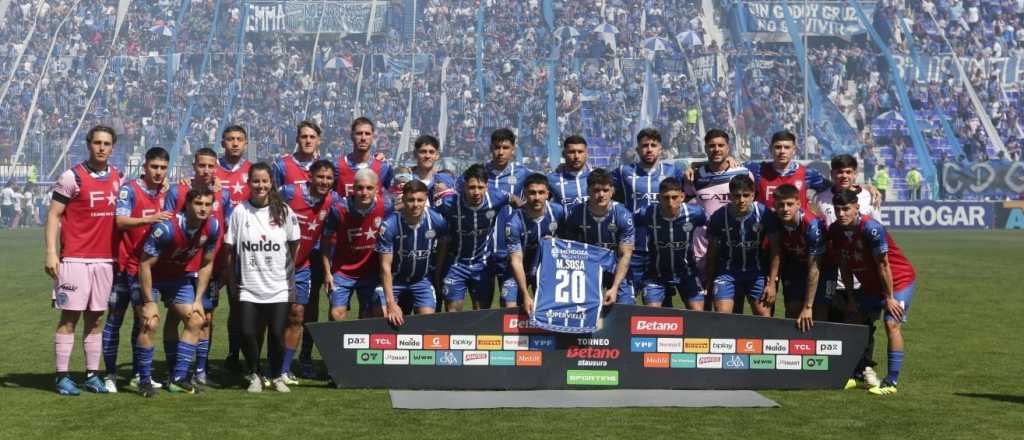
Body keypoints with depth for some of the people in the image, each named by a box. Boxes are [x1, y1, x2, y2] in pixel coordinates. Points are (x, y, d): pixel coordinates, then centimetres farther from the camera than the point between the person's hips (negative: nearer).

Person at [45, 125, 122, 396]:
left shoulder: (118, 177, 10)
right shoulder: (72, 177, -5)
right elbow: (53, 215, -5)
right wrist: (51, 252, -13)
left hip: (105, 259, 5)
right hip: (74, 259, -5)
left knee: (96, 318, 8)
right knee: (69, 317, -3)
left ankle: (92, 375, 14)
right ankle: (63, 377, 2)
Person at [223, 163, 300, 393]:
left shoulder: (284, 211, 0)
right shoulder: (240, 212, 0)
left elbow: (294, 247, 8)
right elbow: (230, 249, 5)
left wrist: (292, 279, 6)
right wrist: (232, 281, 3)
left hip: (278, 287, 0)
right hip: (248, 288, 0)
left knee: (277, 334, -5)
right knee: (248, 333, -8)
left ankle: (277, 376, 19)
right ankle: (254, 375, 17)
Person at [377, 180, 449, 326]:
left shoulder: (437, 221, -18)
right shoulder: (390, 225, -26)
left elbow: (443, 245, 6)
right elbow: (386, 266, -23)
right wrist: (391, 304, -27)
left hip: (422, 279, 2)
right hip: (394, 279, -2)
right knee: (384, 317, -12)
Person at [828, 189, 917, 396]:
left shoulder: (871, 228, -29)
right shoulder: (836, 230, -9)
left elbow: (883, 265, -24)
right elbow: (844, 266, 2)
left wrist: (889, 298, -19)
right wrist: (851, 297, 4)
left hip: (899, 280, -7)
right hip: (870, 283, 8)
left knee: (892, 324, -19)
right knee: (854, 320, 6)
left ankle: (891, 382, -19)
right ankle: (857, 373, 16)